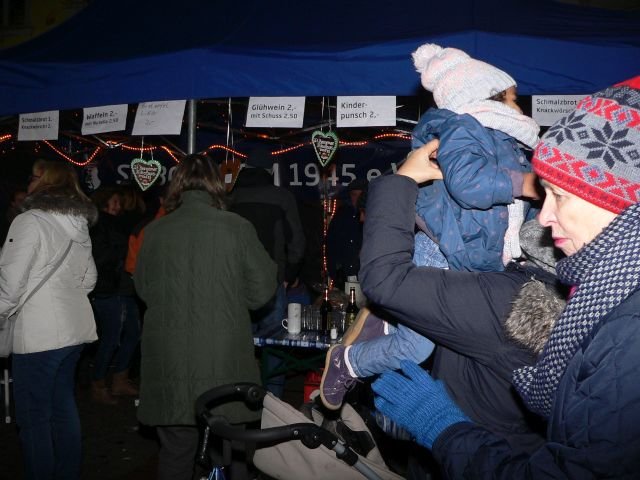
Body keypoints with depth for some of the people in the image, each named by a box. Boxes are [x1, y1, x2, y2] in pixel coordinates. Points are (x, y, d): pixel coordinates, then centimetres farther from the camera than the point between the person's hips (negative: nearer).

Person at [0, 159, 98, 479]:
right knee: (64, 408, 17)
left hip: (38, 334, -8)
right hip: (74, 329, 8)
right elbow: (89, 278, 18)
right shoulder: (79, 225, 11)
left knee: (33, 417, 2)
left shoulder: (30, 222, -13)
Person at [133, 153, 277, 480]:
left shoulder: (154, 231, -4)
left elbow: (143, 289, 8)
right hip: (224, 362, -1)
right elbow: (261, 291, -2)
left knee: (175, 451, 15)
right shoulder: (237, 228, -9)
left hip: (170, 363, 2)